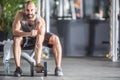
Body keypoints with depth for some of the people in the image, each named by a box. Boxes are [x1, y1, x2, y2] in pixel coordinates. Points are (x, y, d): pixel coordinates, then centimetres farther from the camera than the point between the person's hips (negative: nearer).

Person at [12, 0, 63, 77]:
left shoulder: (40, 21, -35)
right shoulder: (20, 15, -31)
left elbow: (39, 44, -39)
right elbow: (15, 31, -34)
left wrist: (38, 62, -48)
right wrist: (29, 34, -52)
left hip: (39, 34, 0)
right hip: (24, 34, 0)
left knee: (55, 39, -23)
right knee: (16, 39, -34)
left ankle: (58, 67, -19)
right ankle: (18, 68, -28)